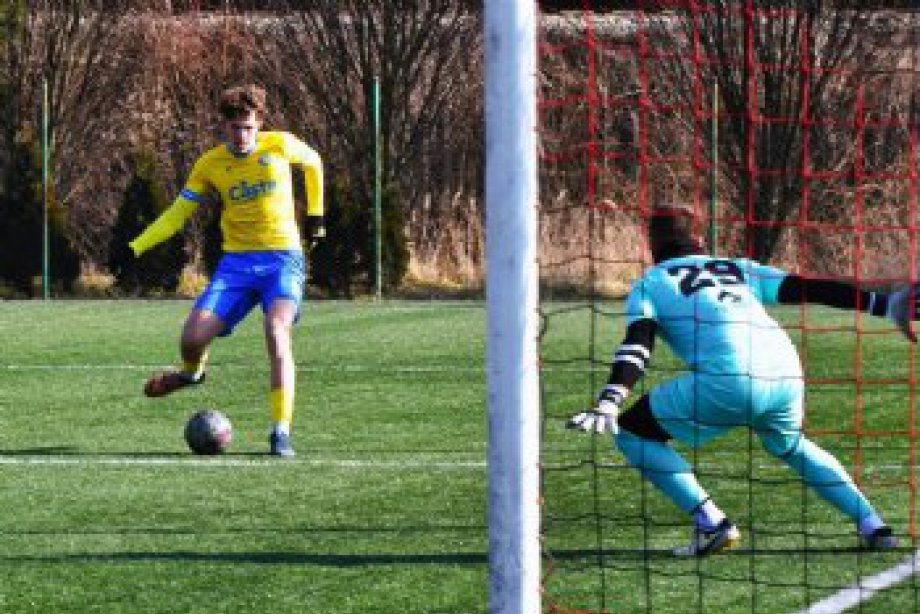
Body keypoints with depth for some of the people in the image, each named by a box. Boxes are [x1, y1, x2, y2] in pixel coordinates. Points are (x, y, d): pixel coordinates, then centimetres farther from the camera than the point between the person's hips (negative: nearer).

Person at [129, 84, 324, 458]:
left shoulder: (279, 146, -3)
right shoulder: (210, 165, 2)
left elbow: (313, 162, 19)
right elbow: (177, 214, 6)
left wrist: (315, 213, 18)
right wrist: (135, 247, -4)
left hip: (282, 258, -2)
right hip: (236, 262, 2)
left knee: (277, 332, -28)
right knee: (194, 336, -13)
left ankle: (281, 433, -26)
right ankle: (192, 371, 28)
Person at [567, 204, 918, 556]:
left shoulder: (650, 285, 19)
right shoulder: (740, 268, 30)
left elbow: (636, 345, 1)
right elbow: (808, 288, 21)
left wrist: (608, 403, -12)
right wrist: (885, 303, 18)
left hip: (728, 381, -5)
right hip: (787, 375, 5)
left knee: (632, 433, 12)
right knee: (791, 446, 35)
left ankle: (711, 525, -1)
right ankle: (872, 525, 25)